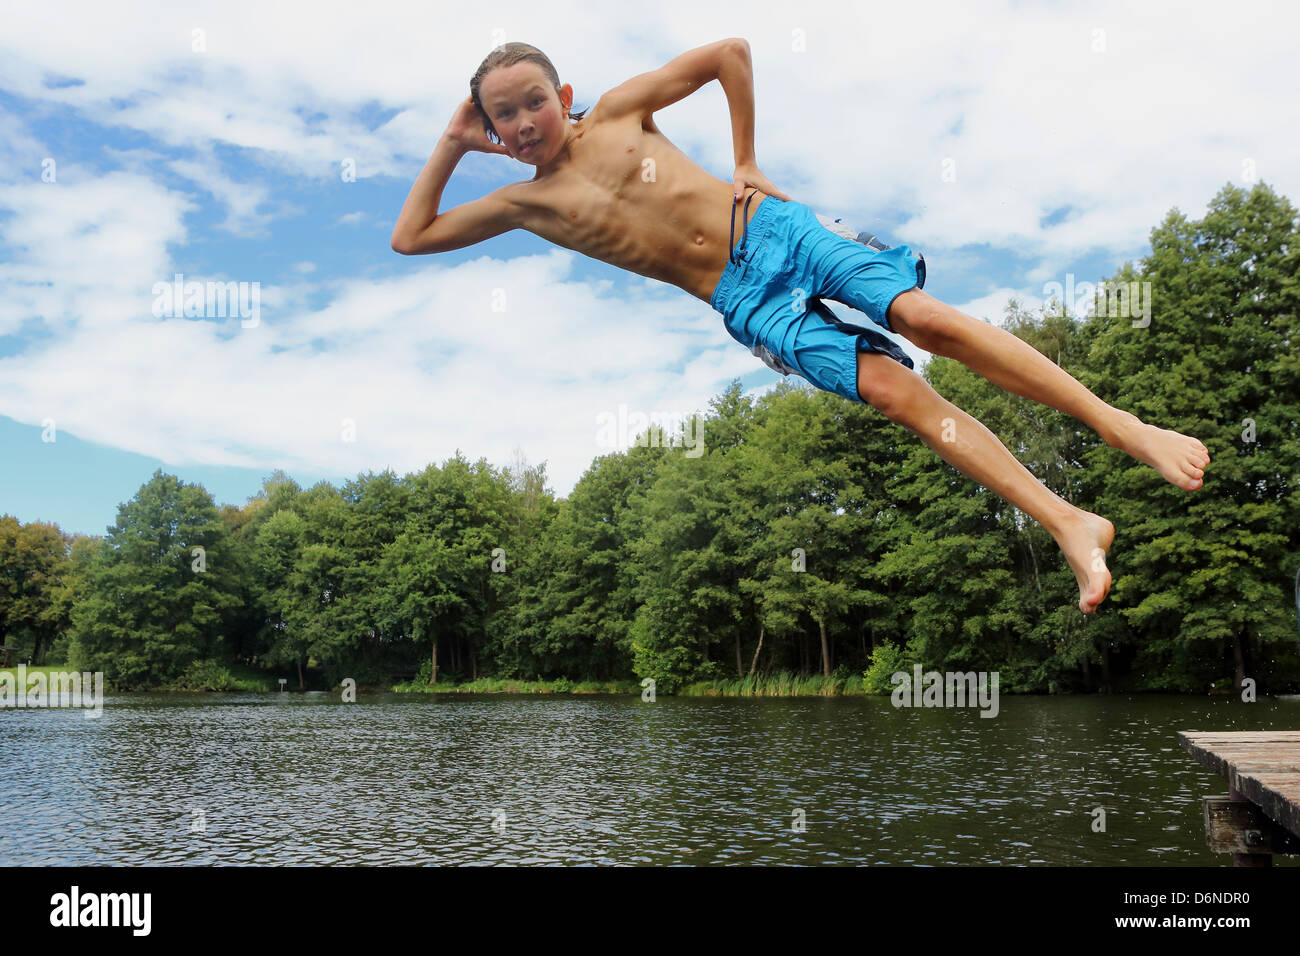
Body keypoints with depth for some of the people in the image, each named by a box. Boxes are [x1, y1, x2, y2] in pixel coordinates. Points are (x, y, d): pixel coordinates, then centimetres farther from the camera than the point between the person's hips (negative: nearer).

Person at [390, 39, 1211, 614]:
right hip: (745, 301, 0)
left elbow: (731, 52, 12)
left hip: (775, 229, 1)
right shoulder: (522, 204, 11)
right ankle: (1072, 527, -21)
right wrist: (453, 145, 12)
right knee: (889, 385, -20)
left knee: (926, 317, -21)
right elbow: (409, 238, 16)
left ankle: (1126, 427, -15)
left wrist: (749, 161, 7)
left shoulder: (617, 112, 8)